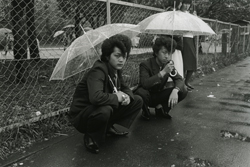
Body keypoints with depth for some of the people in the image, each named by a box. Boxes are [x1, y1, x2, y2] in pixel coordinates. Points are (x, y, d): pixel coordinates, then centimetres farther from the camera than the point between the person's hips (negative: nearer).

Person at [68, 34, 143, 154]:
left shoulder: (116, 69, 1)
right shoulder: (98, 70, -27)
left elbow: (125, 88, 14)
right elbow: (96, 97, -43)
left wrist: (127, 96, -11)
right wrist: (116, 97, -25)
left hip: (102, 111, 8)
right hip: (81, 116, -8)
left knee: (137, 101, 4)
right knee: (104, 110, -43)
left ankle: (112, 128, 5)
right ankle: (92, 138, -13)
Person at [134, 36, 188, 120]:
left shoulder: (169, 64, -4)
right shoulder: (145, 64, -20)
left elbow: (179, 79, -12)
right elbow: (145, 84, -36)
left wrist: (175, 90, -35)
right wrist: (163, 72, -39)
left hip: (158, 96, 5)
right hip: (147, 96, -4)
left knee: (183, 90, -15)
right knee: (142, 92, -40)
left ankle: (160, 107, 2)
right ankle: (145, 109, -5)